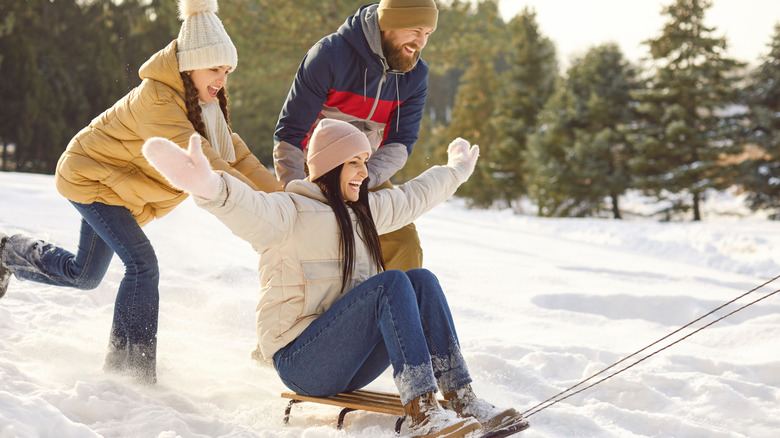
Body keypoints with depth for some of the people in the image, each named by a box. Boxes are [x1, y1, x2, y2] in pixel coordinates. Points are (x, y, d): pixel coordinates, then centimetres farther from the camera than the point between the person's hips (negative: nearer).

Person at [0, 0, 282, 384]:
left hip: (116, 187, 9)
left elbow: (235, 154, -6)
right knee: (142, 264, -21)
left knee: (84, 275, 19)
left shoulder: (204, 102, -4)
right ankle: (130, 365, -13)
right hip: (90, 176, -9)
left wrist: (280, 194, -18)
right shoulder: (156, 100, -33)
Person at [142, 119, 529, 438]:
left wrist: (457, 169, 48)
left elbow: (412, 197, 34)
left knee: (421, 280, -10)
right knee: (391, 283, -25)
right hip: (301, 361, -8)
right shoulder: (289, 211, -10)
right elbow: (250, 211, -33)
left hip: (350, 364, 8)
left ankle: (461, 399, -16)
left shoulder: (361, 212, 16)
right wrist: (210, 187, -55)